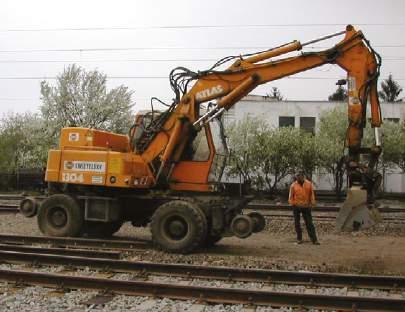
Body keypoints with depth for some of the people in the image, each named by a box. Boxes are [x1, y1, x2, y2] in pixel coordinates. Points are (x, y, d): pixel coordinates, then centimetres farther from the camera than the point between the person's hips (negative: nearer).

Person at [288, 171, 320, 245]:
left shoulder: (309, 184, 3)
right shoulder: (293, 185, -1)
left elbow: (312, 194, 6)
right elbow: (291, 196, 3)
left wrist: (312, 202, -3)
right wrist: (291, 203, -7)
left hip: (306, 206, 0)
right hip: (296, 206, 0)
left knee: (309, 223, 0)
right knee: (297, 223, 6)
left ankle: (314, 240, 1)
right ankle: (299, 239, 17)